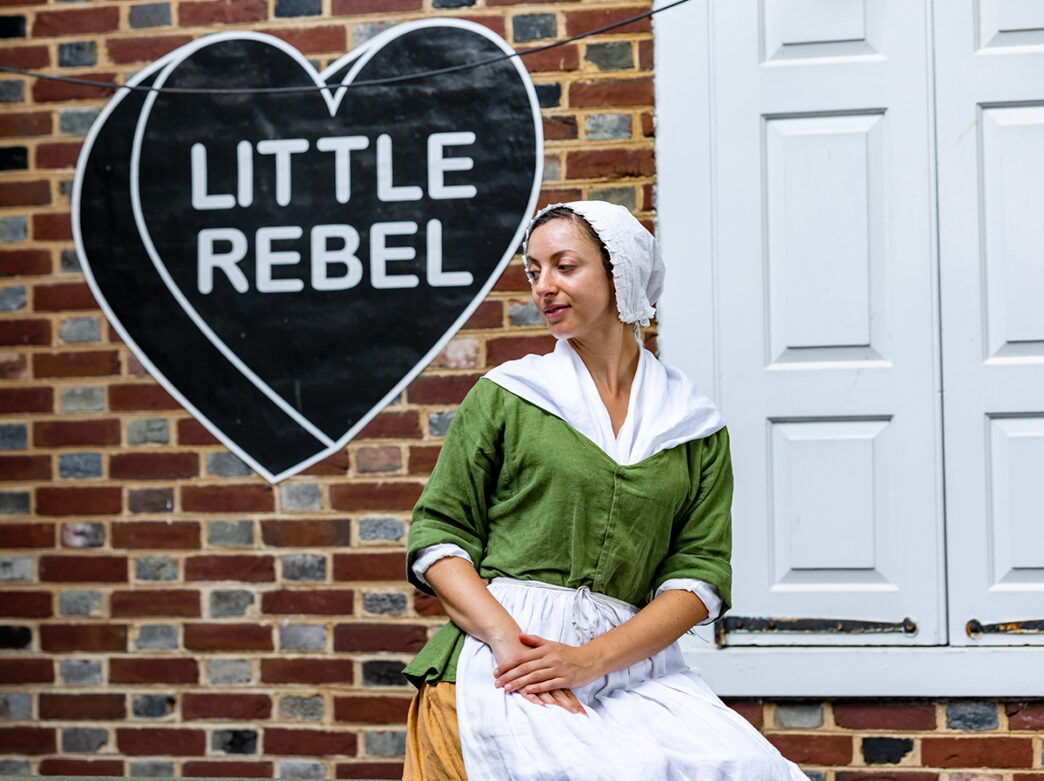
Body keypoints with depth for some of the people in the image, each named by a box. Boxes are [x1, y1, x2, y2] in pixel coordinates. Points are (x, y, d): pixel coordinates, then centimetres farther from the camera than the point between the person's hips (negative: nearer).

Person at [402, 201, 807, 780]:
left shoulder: (696, 427, 13)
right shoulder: (503, 395, 11)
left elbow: (701, 573, 6)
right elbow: (437, 536, 7)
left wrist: (591, 658, -10)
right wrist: (508, 639, -11)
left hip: (629, 665, 2)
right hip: (504, 665, -2)